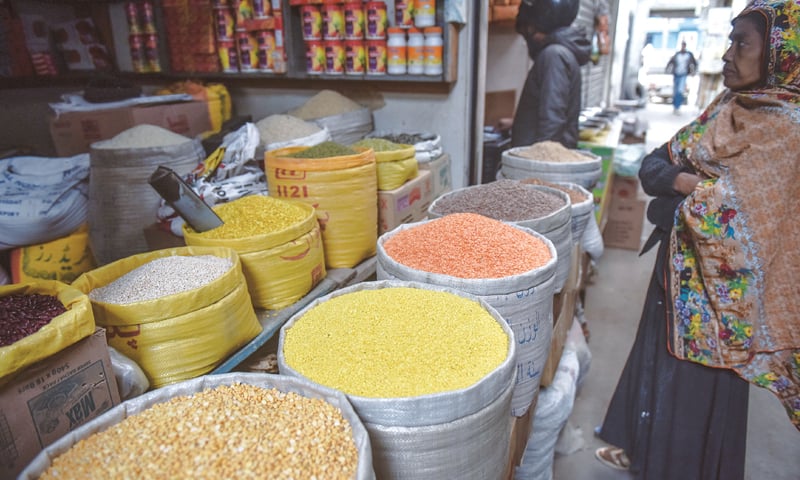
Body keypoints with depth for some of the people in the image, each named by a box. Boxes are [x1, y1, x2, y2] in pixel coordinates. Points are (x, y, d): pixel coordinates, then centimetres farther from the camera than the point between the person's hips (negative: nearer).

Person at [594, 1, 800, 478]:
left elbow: (735, 221, -25)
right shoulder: (728, 108, 4)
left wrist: (676, 205, -13)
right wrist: (686, 181, -16)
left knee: (696, 391, 9)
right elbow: (654, 164, 2)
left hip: (720, 287, -8)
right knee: (658, 358, 22)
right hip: (679, 269, 8)